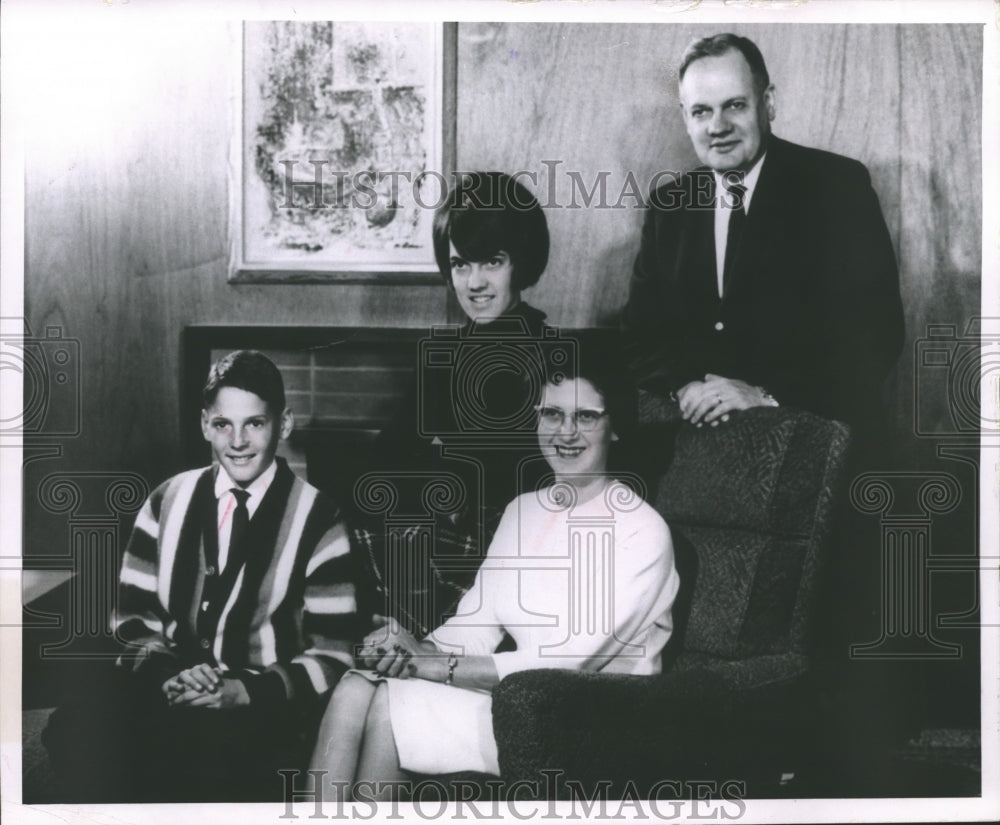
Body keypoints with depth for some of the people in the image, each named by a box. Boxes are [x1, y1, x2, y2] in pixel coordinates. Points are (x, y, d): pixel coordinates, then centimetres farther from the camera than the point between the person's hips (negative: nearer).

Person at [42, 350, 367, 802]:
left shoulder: (317, 521, -1)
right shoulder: (167, 502, 10)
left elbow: (333, 654, -2)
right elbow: (133, 616, 12)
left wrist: (246, 692, -18)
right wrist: (165, 670, -10)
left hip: (261, 705, -3)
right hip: (165, 684, 3)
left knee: (207, 762, -37)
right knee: (74, 732, -29)